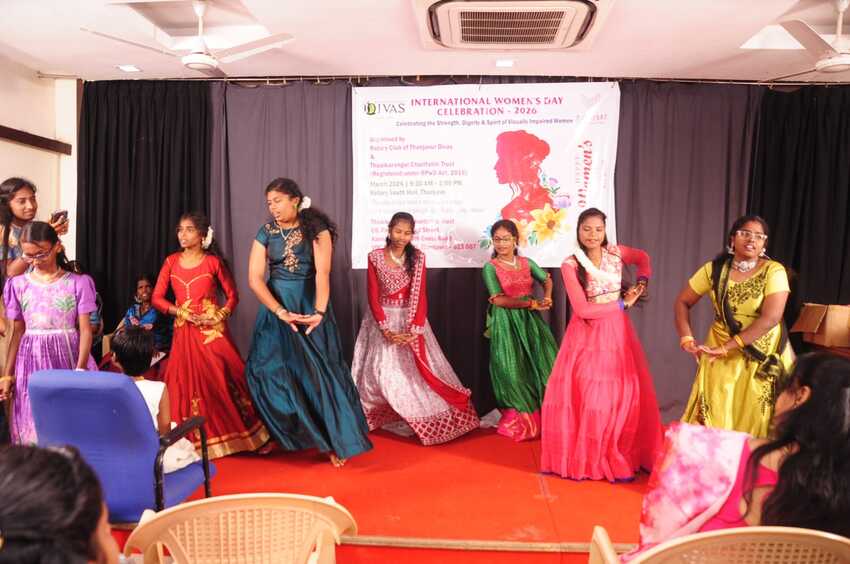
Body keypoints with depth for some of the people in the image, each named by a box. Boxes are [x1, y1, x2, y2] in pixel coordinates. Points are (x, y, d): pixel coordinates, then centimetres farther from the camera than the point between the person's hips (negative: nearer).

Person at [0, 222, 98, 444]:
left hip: (67, 357, -2)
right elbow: (18, 332, 9)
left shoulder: (78, 283, -4)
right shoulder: (18, 285, 4)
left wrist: (80, 368, -13)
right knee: (33, 425, 6)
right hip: (32, 361, 2)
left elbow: (85, 329, -4)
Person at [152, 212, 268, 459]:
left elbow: (232, 296, 4)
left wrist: (221, 315, -13)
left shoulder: (214, 261, 0)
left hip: (212, 330, -3)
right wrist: (181, 312, -9)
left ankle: (230, 435, 14)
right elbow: (156, 298, 5)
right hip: (184, 332, 3)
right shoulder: (171, 262, 7)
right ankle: (194, 441, 11)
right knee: (186, 383, 2)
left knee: (222, 380, -1)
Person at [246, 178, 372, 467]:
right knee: (271, 370, 0)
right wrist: (280, 312, -20)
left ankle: (335, 440, 5)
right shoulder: (265, 232, 0)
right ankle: (280, 435, 19)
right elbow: (254, 277, -8)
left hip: (310, 304, -3)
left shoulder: (316, 229, -8)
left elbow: (322, 272, -20)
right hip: (276, 305, 3)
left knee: (319, 371, -3)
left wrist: (319, 311, -33)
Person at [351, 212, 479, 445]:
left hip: (410, 320, 1)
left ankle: (422, 418, 10)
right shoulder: (375, 257, -5)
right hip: (382, 320, -1)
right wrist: (386, 329, -14)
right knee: (382, 370, 0)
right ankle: (378, 416, 15)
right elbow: (373, 297, -5)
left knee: (415, 370, 1)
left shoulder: (417, 256, -2)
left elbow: (420, 295, -6)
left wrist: (414, 330, -16)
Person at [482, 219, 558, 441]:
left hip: (530, 320, 4)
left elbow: (547, 279, 19)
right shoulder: (490, 267, -6)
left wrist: (547, 297, -3)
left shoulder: (526, 262, 7)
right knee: (512, 367, 0)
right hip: (506, 322, -4)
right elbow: (498, 300, -14)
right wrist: (531, 303, -18)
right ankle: (518, 419, 16)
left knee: (540, 362, 1)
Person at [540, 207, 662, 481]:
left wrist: (642, 282, 5)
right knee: (588, 395, -3)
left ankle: (626, 455, 17)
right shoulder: (570, 265, -10)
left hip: (617, 332, 3)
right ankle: (590, 457, 11)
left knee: (626, 393, 3)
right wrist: (623, 303, -11)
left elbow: (643, 258, 23)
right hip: (588, 335, -3)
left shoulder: (616, 252, 1)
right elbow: (582, 309, -16)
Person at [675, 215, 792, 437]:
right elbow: (682, 302, 4)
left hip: (763, 354, -2)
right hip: (721, 353, 2)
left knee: (756, 417, 6)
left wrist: (726, 347, -24)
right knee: (715, 416, 7)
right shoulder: (714, 269, -4)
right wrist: (686, 338, -11)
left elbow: (771, 317, -22)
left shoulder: (774, 271, -12)